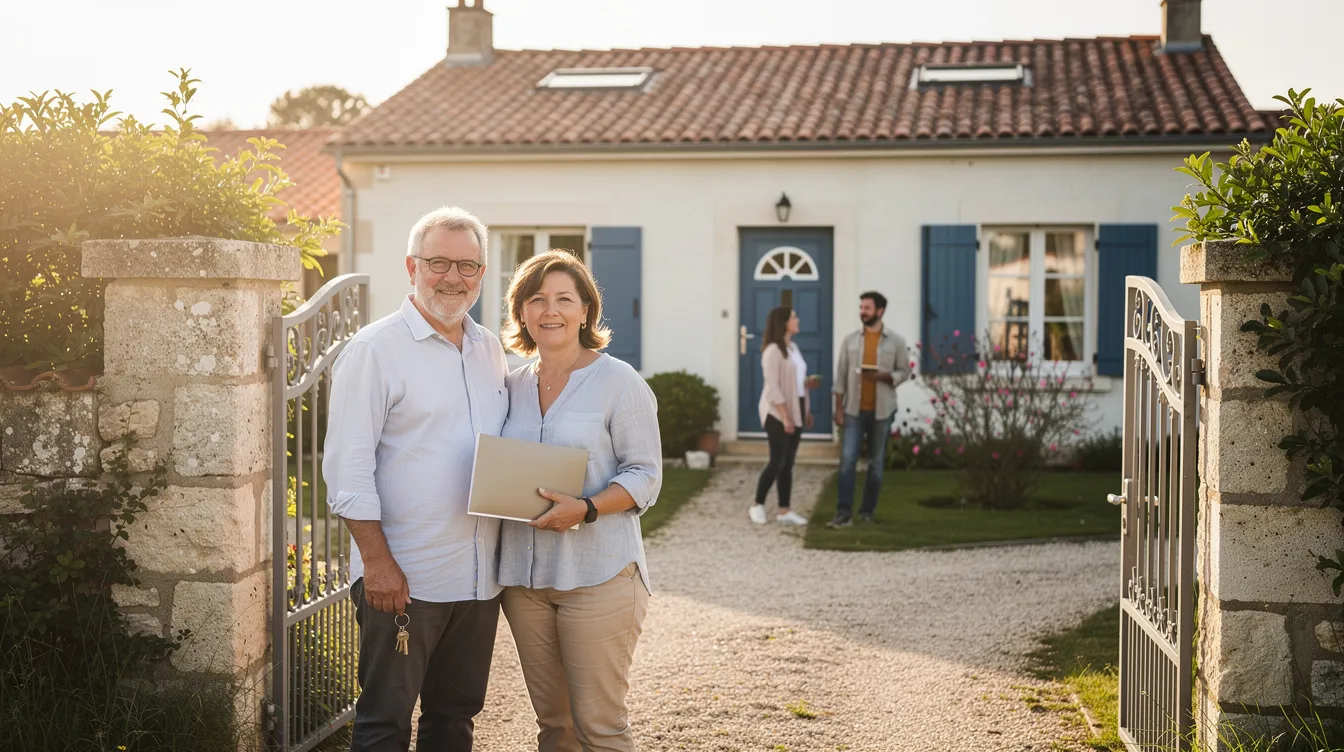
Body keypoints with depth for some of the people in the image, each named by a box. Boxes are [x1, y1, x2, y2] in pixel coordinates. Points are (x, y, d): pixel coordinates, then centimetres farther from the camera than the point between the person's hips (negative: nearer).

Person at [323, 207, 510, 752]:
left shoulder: (490, 351, 12)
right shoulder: (374, 349, -8)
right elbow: (348, 467, -12)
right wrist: (378, 561, -17)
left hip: (479, 578, 6)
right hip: (403, 579, -6)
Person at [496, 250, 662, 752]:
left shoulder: (619, 382, -5)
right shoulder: (514, 385, 11)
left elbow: (644, 475, -7)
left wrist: (585, 509, -23)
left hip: (597, 573, -5)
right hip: (524, 573, 5)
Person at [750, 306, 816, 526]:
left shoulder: (793, 348, 14)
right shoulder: (773, 350, -14)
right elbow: (773, 387, -19)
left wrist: (807, 383, 5)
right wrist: (785, 416, -21)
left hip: (796, 410, 8)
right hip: (778, 412, -8)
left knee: (788, 463, 6)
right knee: (777, 461, -7)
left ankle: (784, 511, 8)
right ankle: (757, 505, 7)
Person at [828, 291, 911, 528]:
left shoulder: (895, 341, 0)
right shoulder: (850, 340, 3)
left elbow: (904, 371, 2)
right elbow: (841, 376, 3)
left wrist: (884, 376, -18)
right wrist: (838, 408, -1)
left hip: (882, 411, 0)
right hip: (854, 410, 0)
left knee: (876, 463, 7)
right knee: (848, 460, -9)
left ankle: (867, 511, 17)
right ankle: (844, 512, -10)